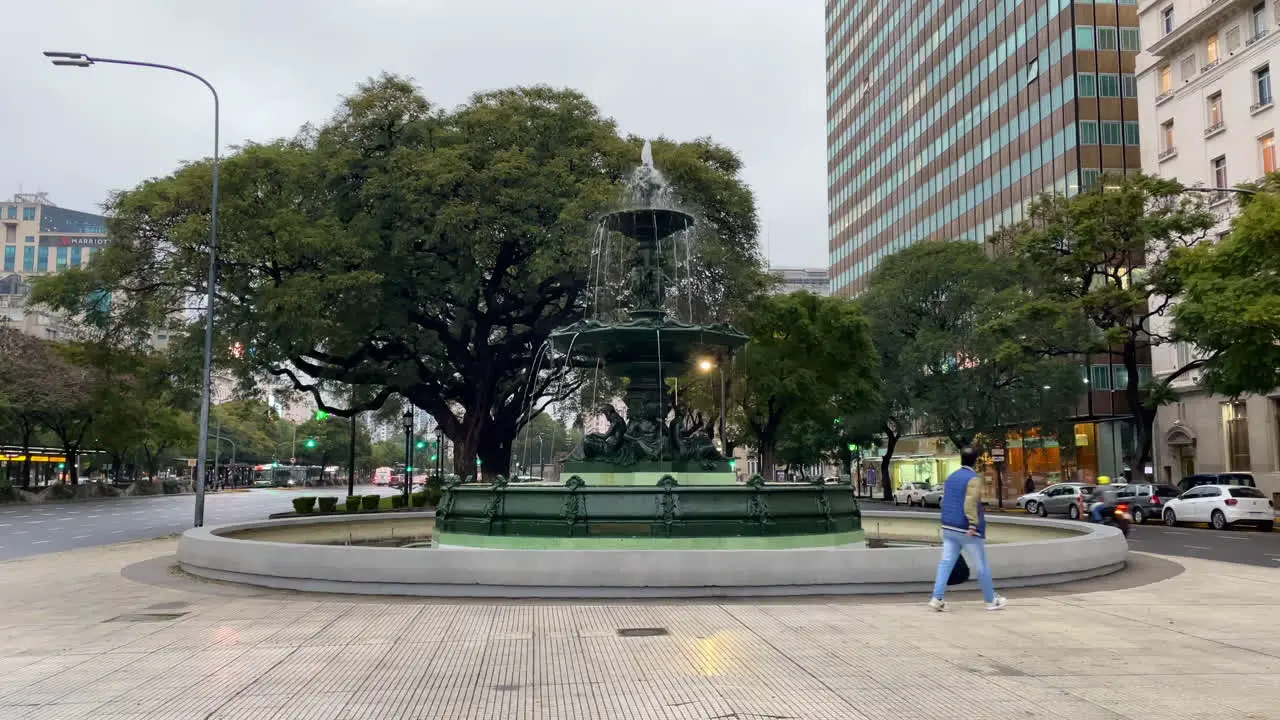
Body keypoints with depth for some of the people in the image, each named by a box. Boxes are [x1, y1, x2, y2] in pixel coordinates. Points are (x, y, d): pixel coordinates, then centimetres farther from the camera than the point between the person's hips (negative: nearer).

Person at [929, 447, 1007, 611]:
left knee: (946, 563, 2)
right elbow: (970, 503, -23)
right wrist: (973, 524, -27)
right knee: (982, 565, 7)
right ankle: (991, 600, 18)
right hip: (967, 530, -6)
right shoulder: (973, 479, -11)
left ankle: (937, 598, -9)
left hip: (949, 528, 6)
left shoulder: (950, 477, 12)